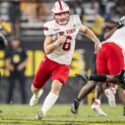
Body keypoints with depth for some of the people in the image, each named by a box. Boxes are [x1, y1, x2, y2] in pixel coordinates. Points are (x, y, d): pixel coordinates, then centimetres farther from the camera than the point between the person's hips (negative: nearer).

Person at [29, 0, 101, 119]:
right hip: (49, 61, 0)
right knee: (35, 88, 15)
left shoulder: (74, 21, -8)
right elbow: (47, 50, -18)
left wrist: (96, 41, 4)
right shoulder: (51, 27, -16)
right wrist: (58, 42, -35)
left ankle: (43, 111, -21)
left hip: (63, 64, 0)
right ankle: (37, 93, 52)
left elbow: (85, 30, 15)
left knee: (56, 87, -25)